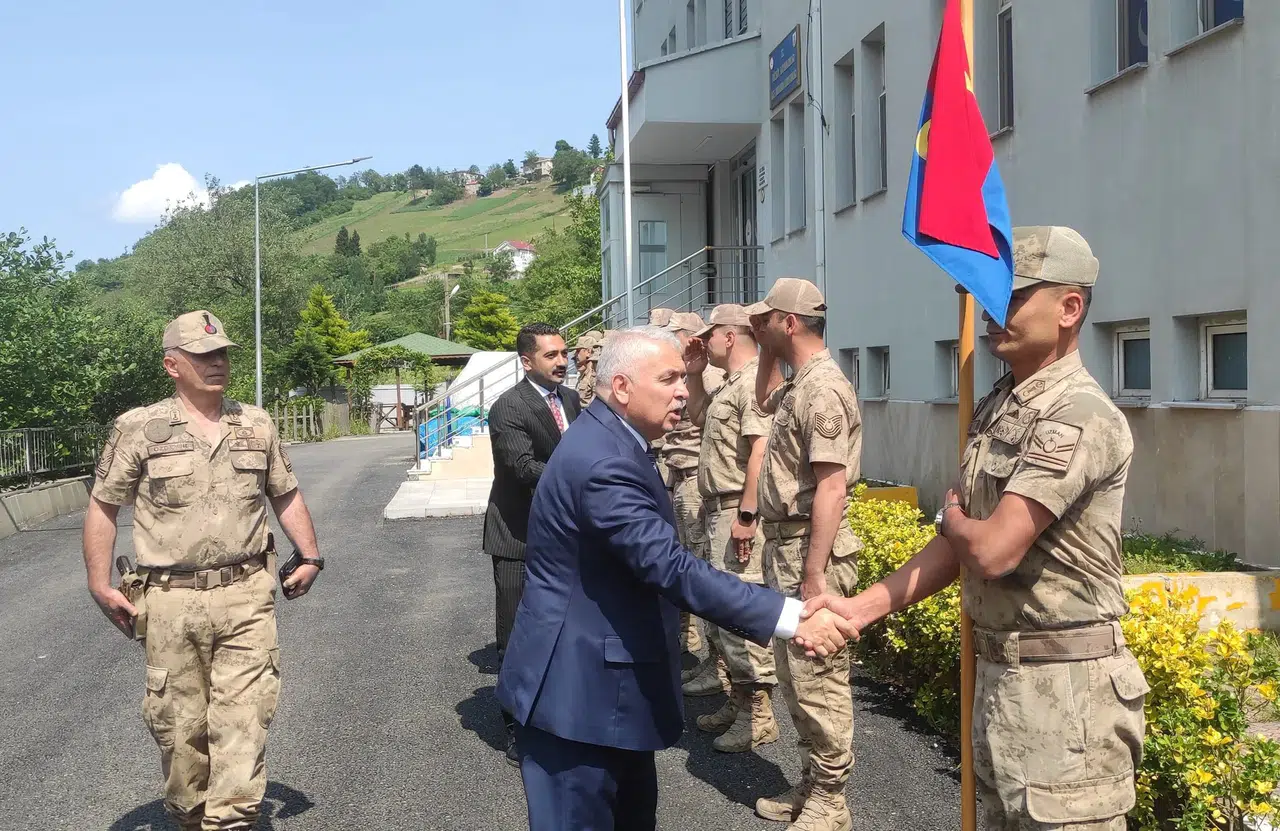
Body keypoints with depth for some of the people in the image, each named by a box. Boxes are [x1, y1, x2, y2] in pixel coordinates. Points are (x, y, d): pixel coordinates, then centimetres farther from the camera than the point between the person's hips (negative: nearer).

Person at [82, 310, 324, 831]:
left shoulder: (257, 425, 10)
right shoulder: (139, 429, 0)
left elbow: (286, 495, 20)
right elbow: (103, 506, 5)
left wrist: (310, 556, 12)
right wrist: (99, 585, 0)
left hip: (246, 596, 2)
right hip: (171, 599, -1)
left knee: (243, 718, -5)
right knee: (179, 723, 7)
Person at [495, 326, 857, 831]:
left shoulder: (611, 441, 9)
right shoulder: (603, 462, -26)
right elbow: (672, 568, -32)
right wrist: (790, 618, -34)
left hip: (610, 678, 11)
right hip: (579, 688, -11)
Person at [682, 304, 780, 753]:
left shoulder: (754, 382, -15)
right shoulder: (729, 385, 18)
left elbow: (760, 452, -23)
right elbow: (698, 417, 33)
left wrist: (746, 515, -26)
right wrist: (695, 374, 19)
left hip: (737, 513, -11)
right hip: (717, 510, 11)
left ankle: (758, 715, -1)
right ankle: (739, 700, 26)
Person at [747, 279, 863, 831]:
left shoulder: (823, 389, -19)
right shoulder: (800, 384, 11)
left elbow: (831, 487, -23)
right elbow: (765, 401, 36)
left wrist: (814, 577, -24)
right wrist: (766, 351, 20)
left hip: (811, 552, -10)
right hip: (785, 547, 10)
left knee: (818, 680, -1)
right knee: (794, 676, 16)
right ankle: (810, 786, 28)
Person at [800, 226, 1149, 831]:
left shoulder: (1078, 416, -19)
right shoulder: (993, 410, 9)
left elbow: (993, 550, -26)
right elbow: (956, 547, 11)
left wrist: (951, 515, -4)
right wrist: (861, 608, 2)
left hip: (1062, 687, -9)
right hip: (995, 671, 9)